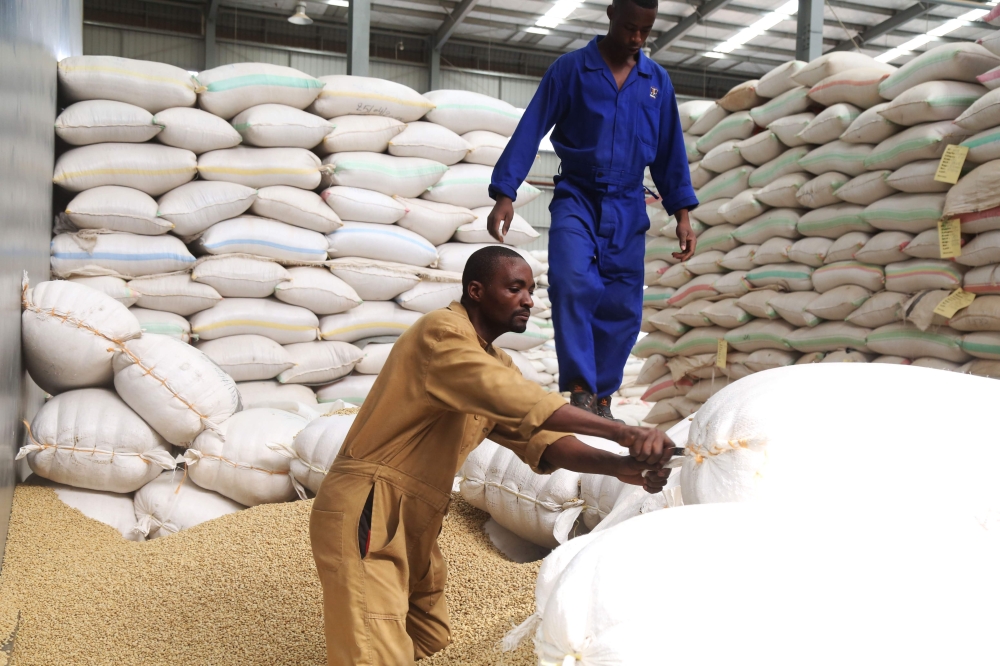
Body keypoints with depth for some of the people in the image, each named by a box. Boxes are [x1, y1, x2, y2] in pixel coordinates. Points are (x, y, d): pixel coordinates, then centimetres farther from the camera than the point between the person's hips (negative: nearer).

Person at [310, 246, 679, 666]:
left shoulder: (496, 364, 13)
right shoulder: (443, 331, -15)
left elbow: (537, 436, 0)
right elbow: (516, 401, -30)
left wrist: (616, 465, -17)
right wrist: (622, 432, -34)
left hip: (414, 523, 10)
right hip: (365, 513, -10)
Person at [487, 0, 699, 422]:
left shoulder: (657, 81, 10)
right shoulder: (570, 69, 0)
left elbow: (670, 151, 13)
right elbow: (531, 130, -3)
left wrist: (682, 215, 7)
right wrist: (504, 195, -12)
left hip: (627, 209, 3)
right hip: (576, 198, -3)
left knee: (622, 308, 1)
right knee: (573, 283, -27)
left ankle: (602, 398, 15)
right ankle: (580, 390, -21)